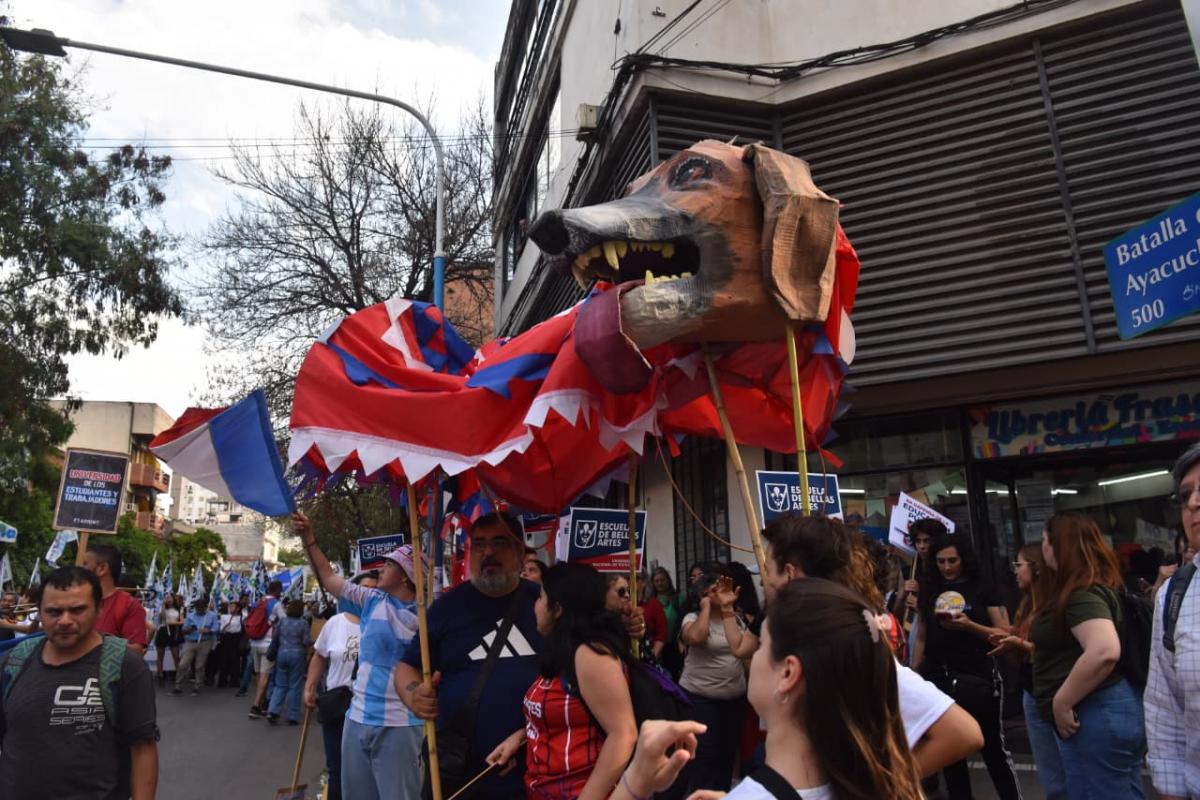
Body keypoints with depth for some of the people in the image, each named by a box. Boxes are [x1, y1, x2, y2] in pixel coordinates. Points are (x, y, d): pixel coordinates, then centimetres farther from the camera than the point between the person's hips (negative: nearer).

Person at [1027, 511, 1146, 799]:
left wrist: (1061, 704, -25)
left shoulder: (1081, 594, -19)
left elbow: (1104, 651, -33)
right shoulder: (1087, 589, 14)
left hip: (1095, 716, -11)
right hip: (1097, 713, 11)